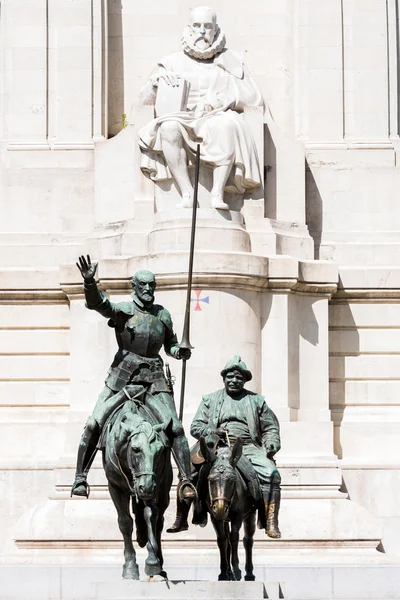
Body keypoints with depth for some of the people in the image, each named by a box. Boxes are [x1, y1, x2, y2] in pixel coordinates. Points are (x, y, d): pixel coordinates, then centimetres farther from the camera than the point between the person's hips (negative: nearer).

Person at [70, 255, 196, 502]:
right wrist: (90, 281, -38)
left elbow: (171, 345, 25)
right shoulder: (123, 310, 1)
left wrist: (181, 352, 2)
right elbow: (98, 303, -19)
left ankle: (187, 480, -7)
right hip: (123, 377, -2)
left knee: (175, 428, -11)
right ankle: (80, 477, 0)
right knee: (94, 425, -9)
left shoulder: (163, 315, 12)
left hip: (153, 380, 2)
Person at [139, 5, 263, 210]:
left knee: (226, 126, -38)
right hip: (184, 120, 1)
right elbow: (146, 98, 13)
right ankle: (187, 194, -37)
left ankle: (218, 193, -42)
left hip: (219, 118, -1)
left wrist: (216, 101, -9)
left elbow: (254, 98, 5)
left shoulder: (229, 61, 14)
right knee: (168, 128, -35)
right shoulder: (175, 61, 17)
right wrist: (158, 78, -10)